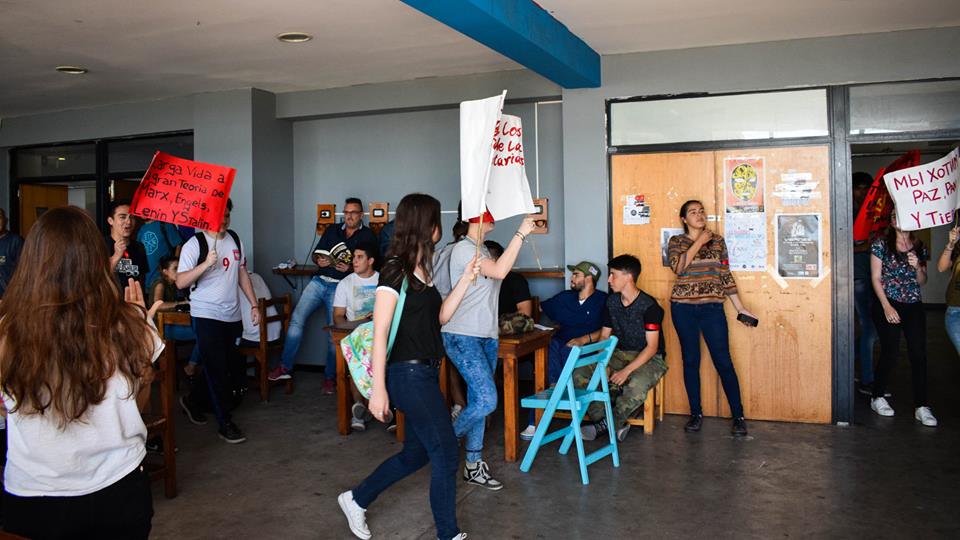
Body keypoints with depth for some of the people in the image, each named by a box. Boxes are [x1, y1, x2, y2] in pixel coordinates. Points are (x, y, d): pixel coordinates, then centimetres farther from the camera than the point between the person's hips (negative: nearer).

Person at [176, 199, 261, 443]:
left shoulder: (235, 240, 8)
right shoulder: (195, 244, -10)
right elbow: (181, 282, -16)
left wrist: (254, 305, 11)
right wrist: (206, 264, -28)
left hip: (232, 315, 6)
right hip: (206, 315, -6)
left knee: (232, 368, 13)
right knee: (218, 369, -4)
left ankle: (193, 401, 36)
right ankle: (225, 423, 7)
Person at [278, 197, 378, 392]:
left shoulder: (368, 236, 3)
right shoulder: (332, 230, 16)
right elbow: (316, 253, 19)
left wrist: (350, 268, -19)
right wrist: (319, 260, -5)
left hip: (341, 286, -4)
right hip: (319, 281, 4)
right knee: (296, 319, -9)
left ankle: (330, 376, 11)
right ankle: (285, 366, -1)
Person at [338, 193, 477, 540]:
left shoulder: (422, 270, 12)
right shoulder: (395, 272, -14)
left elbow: (439, 316, 14)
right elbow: (380, 332, -16)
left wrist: (466, 278, 9)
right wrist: (378, 388, -19)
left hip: (425, 373, 9)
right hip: (408, 374, -9)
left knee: (417, 452, 18)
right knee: (446, 454, -1)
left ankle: (356, 500, 34)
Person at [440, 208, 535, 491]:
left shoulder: (481, 249, 16)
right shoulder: (463, 248, -13)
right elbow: (499, 272, -26)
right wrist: (521, 234, -24)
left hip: (487, 336, 9)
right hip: (463, 337, -9)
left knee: (478, 401, 10)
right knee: (487, 401, -15)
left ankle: (474, 465, 19)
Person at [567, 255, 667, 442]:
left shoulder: (649, 306, -16)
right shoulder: (611, 301, 4)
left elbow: (652, 346, -17)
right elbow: (604, 335, 8)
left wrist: (627, 370, -27)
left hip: (649, 358, -6)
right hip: (619, 354, 6)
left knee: (636, 385, -40)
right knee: (579, 375, -18)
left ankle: (605, 425, -16)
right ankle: (616, 424, -17)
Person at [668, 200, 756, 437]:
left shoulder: (717, 241, 8)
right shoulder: (676, 241, 4)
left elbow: (726, 276, 9)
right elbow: (678, 267, -15)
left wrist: (740, 307, 6)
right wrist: (699, 242, -12)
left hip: (712, 308, 0)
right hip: (684, 308, 0)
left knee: (723, 361, -2)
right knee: (690, 360, 6)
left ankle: (738, 417, 6)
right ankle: (696, 413, 17)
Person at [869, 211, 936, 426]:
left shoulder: (919, 246, 9)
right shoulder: (881, 243, -2)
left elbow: (922, 281, 12)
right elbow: (876, 278, -5)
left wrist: (917, 266, -10)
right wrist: (887, 307, -12)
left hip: (914, 305, 3)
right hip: (887, 304, -3)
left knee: (919, 354, -4)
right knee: (890, 352, -3)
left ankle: (921, 407, 0)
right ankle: (878, 398, 16)